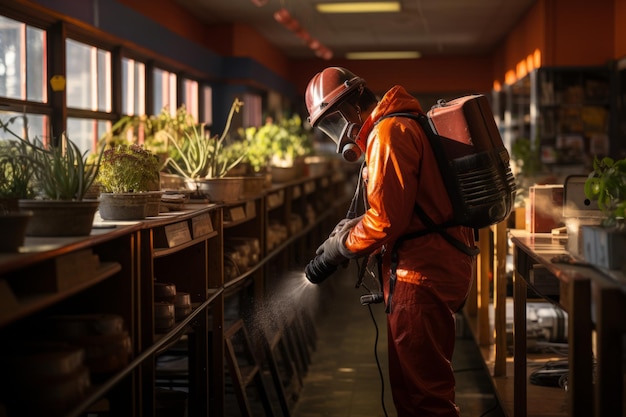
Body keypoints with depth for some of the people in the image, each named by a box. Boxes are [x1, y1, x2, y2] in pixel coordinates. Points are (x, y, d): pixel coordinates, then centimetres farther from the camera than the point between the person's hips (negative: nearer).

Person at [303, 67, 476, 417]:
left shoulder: (388, 132, -13)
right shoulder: (400, 126, 19)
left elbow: (386, 219, -21)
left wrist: (334, 252, -8)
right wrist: (352, 229, 10)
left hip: (422, 274, -11)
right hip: (440, 266, 11)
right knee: (425, 385, 18)